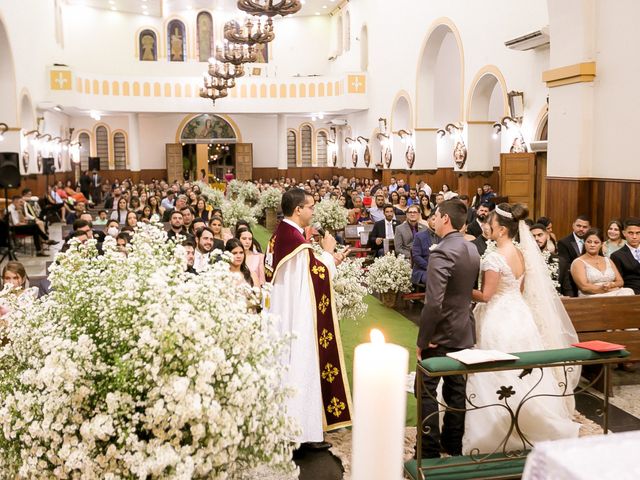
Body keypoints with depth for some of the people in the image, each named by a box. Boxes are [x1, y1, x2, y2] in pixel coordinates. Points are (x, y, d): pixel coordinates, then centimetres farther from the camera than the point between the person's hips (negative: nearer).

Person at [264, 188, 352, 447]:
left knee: (285, 365, 17)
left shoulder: (278, 236, 7)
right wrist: (327, 252, -1)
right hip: (299, 316, -10)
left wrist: (325, 259, 14)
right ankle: (303, 429, 9)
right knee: (302, 366, -1)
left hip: (282, 314, 10)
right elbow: (320, 275, -16)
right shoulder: (297, 240, -22)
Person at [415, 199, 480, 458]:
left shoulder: (441, 253, -22)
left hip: (441, 333, -8)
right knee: (456, 389, 17)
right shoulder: (473, 250, 5)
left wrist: (422, 339, -18)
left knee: (427, 391, 3)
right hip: (464, 332, 8)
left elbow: (433, 302, -27)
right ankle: (453, 444, 29)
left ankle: (429, 451, 9)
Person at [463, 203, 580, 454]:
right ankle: (532, 423, 26)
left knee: (499, 376, 1)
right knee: (524, 373, 16)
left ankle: (498, 432, 10)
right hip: (520, 316, 8)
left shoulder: (494, 257, -18)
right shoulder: (521, 254, 7)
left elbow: (485, 295, -17)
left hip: (499, 320, -8)